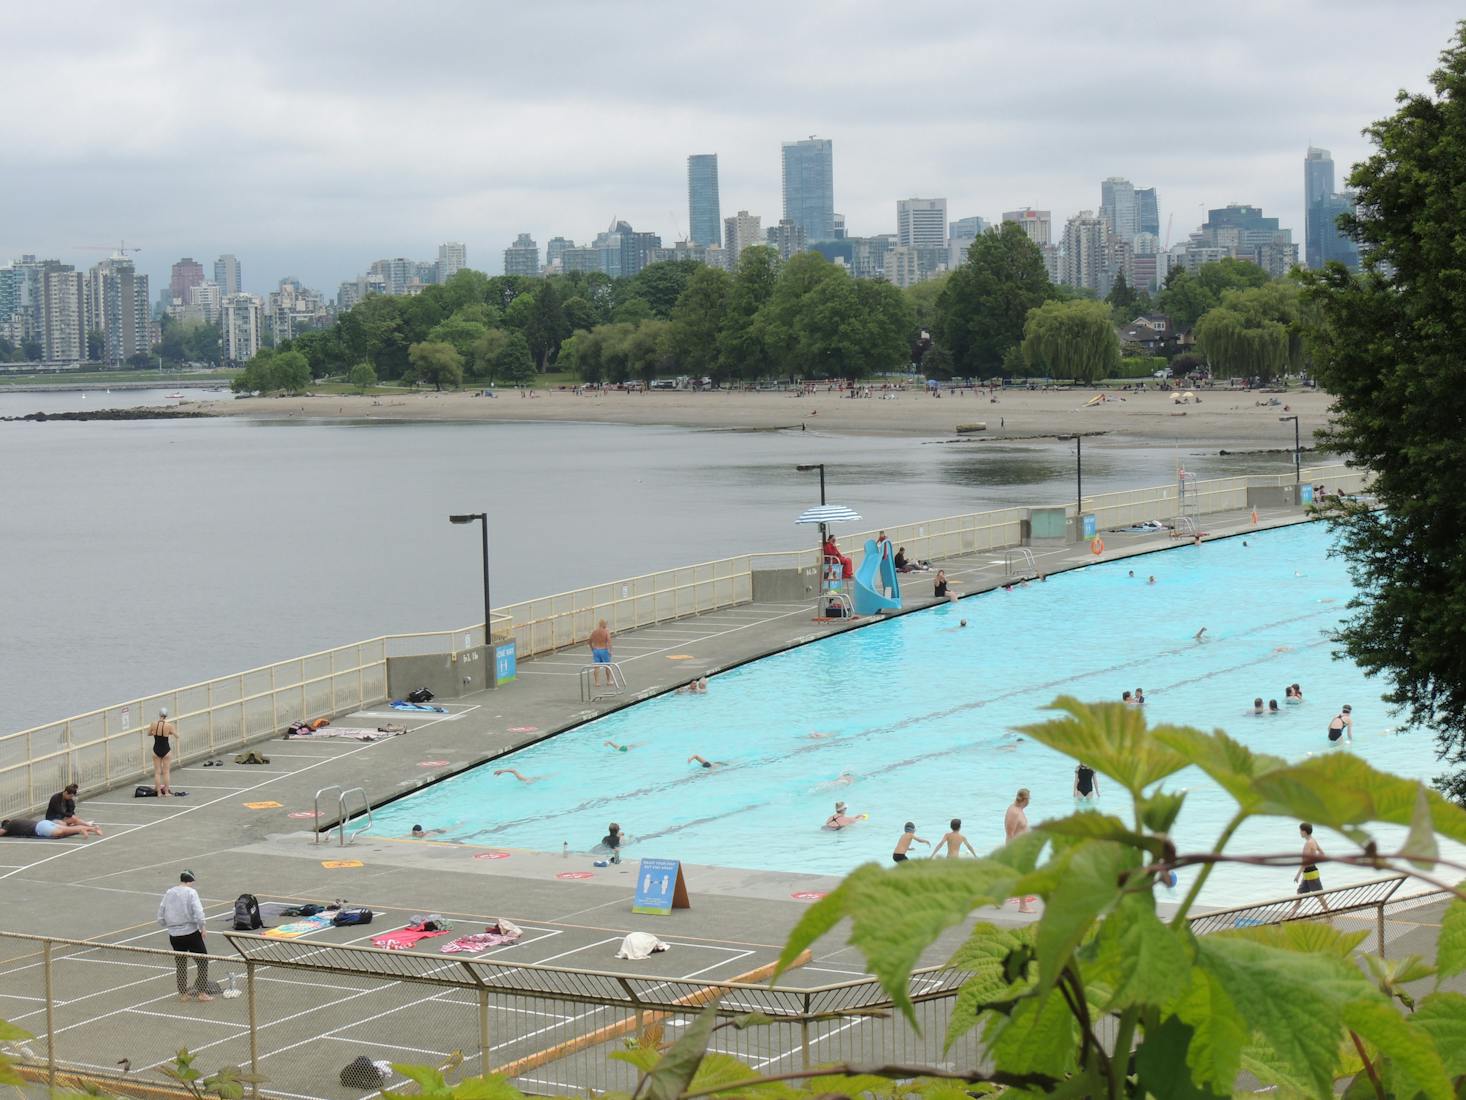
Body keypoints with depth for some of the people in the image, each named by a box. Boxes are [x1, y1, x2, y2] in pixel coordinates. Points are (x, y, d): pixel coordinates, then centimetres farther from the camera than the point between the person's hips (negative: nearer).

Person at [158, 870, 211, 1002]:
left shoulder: (169, 893, 5)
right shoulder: (191, 892, -9)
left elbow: (161, 917, 8)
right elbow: (198, 913, -19)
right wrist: (202, 928, -4)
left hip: (174, 935, 5)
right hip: (191, 932, -5)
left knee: (180, 965, 14)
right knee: (202, 961, 7)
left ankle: (183, 994, 19)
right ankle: (201, 992, 4)